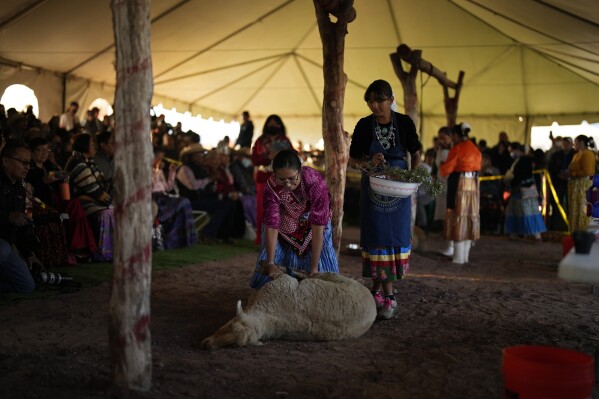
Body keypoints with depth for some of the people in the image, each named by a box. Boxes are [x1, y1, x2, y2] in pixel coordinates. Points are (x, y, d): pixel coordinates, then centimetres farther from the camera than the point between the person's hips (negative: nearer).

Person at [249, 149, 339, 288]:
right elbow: (271, 225, -30)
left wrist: (314, 267, -33)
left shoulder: (315, 182, -38)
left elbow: (318, 227, -35)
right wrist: (270, 263, -34)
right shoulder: (271, 187, -33)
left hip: (311, 225, -1)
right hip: (284, 227, 1)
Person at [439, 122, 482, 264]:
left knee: (458, 216, -3)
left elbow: (446, 169, -11)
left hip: (459, 184, -7)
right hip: (474, 185, 7)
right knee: (470, 215, 11)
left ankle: (459, 257, -2)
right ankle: (465, 255, 15)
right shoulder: (475, 149, 12)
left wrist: (442, 166, 10)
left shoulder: (457, 148, -10)